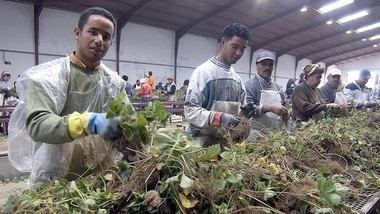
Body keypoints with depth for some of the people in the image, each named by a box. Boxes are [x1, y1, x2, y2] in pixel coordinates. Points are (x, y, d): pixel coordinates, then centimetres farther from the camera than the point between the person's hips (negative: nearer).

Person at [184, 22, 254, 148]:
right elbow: (190, 110, -16)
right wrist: (219, 118, -28)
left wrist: (245, 112, -3)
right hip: (204, 142, -6)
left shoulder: (237, 78, 11)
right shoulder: (203, 71, -10)